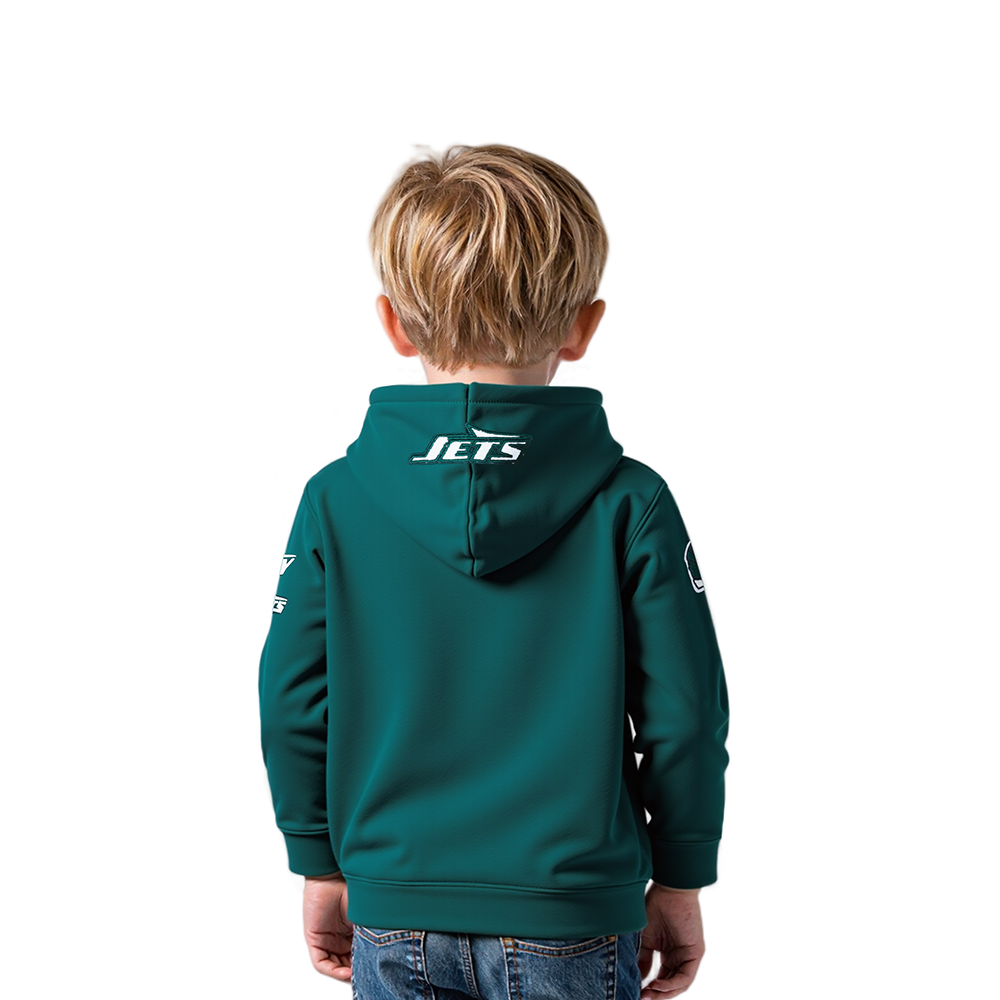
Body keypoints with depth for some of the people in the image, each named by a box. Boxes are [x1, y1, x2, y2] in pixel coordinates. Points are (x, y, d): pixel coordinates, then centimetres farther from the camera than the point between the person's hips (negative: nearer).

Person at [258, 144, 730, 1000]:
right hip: (573, 926, -1)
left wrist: (323, 867, 12)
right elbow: (684, 715, -7)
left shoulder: (335, 502, -6)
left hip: (394, 921, 2)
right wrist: (679, 882, 7)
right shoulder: (628, 504, -10)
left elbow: (291, 707, -1)